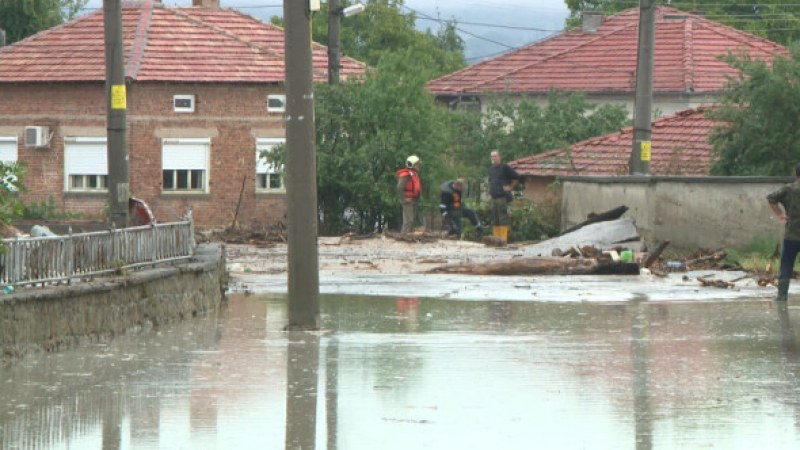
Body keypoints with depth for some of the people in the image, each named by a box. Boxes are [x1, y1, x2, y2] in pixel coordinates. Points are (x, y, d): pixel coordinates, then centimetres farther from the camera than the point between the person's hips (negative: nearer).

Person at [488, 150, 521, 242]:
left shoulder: (504, 167, -6)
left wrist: (510, 187, -5)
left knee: (503, 218, -10)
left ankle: (503, 239, -11)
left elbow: (517, 177, -6)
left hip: (502, 197, -8)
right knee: (495, 219, 7)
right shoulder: (491, 168, 16)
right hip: (494, 197, 8)